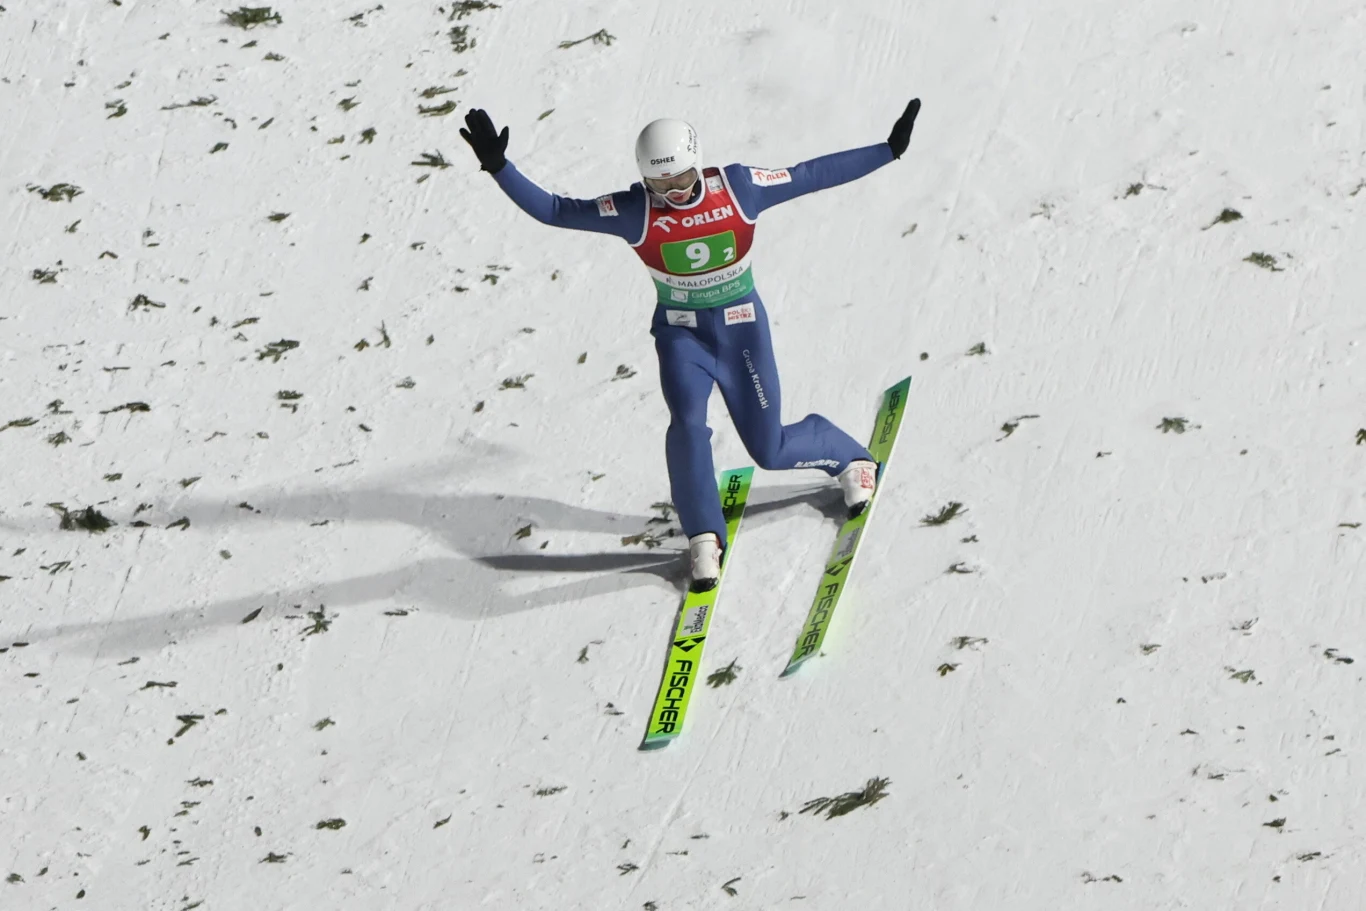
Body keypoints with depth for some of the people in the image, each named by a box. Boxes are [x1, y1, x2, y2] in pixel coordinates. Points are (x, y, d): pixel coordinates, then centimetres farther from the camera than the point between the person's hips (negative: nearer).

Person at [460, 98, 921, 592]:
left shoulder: (738, 187, -17)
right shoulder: (634, 212, -18)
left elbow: (814, 174, -8)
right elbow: (553, 210, -17)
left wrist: (890, 149, -7)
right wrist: (498, 166, -29)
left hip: (742, 329, 0)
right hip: (682, 335, 0)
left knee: (771, 450, 5)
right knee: (687, 426, -25)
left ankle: (850, 458, 39)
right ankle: (705, 540, -4)